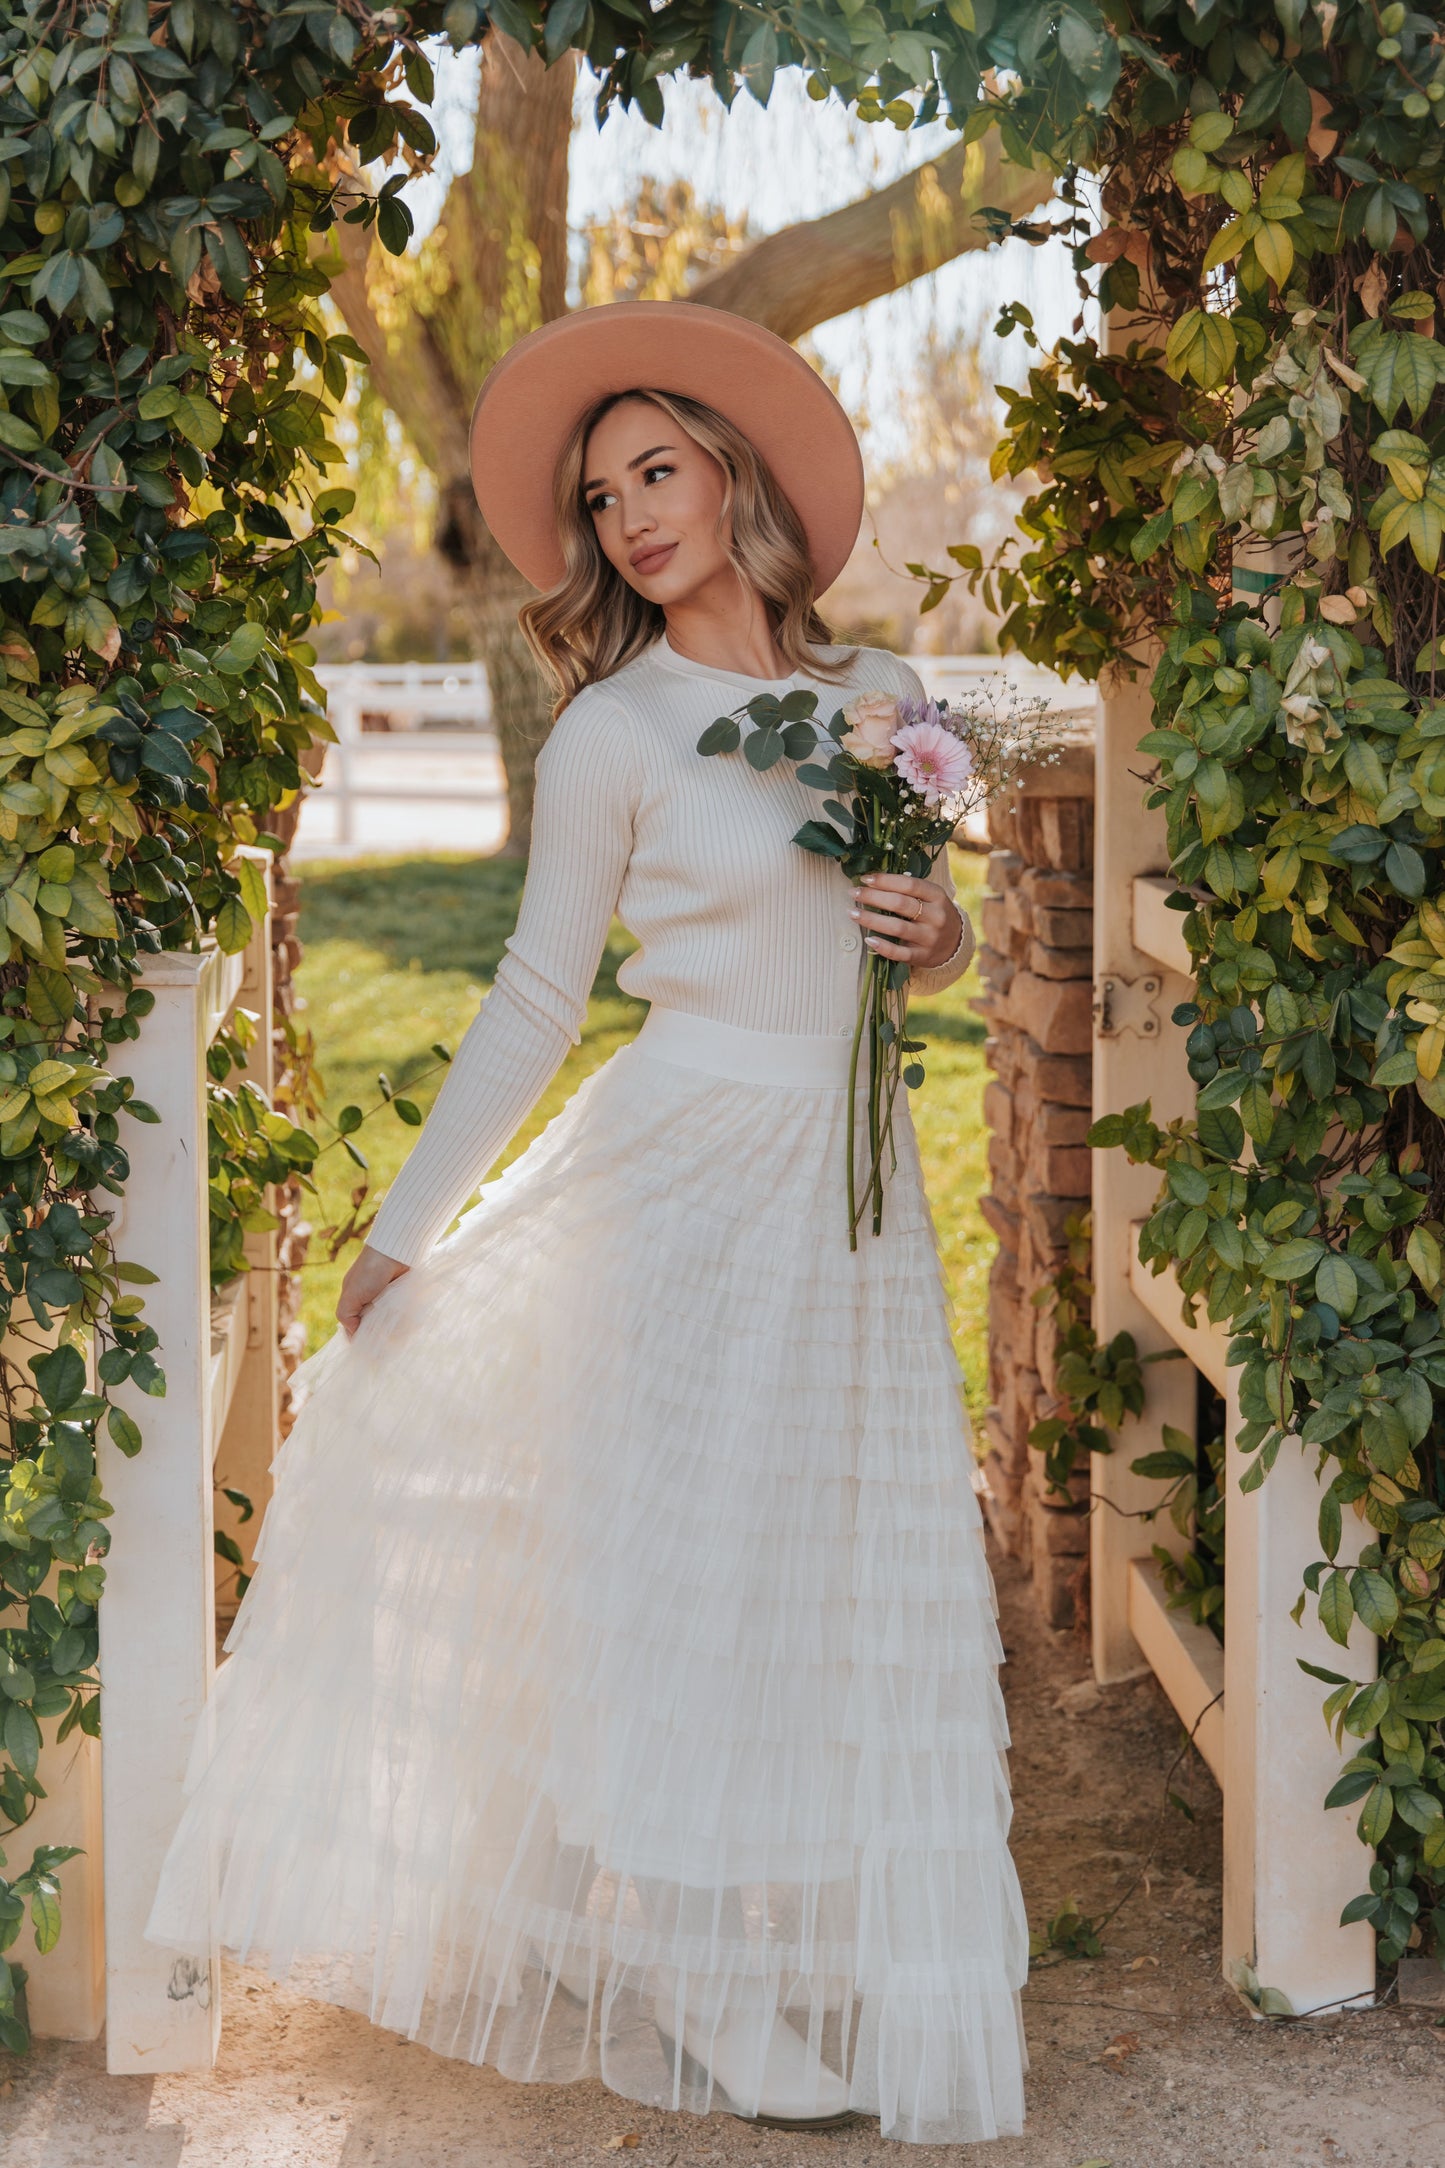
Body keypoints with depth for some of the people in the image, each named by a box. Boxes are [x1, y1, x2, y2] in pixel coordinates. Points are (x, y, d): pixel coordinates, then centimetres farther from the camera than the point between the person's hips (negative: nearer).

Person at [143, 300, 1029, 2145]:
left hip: (854, 1194, 5)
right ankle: (714, 2013, 9)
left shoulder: (877, 698, 10)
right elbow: (536, 998, 0)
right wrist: (406, 1225, -1)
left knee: (851, 1596, 6)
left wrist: (939, 928, -4)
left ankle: (841, 1981, 18)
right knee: (679, 1575, -2)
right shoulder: (612, 732, -3)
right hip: (681, 1179, -4)